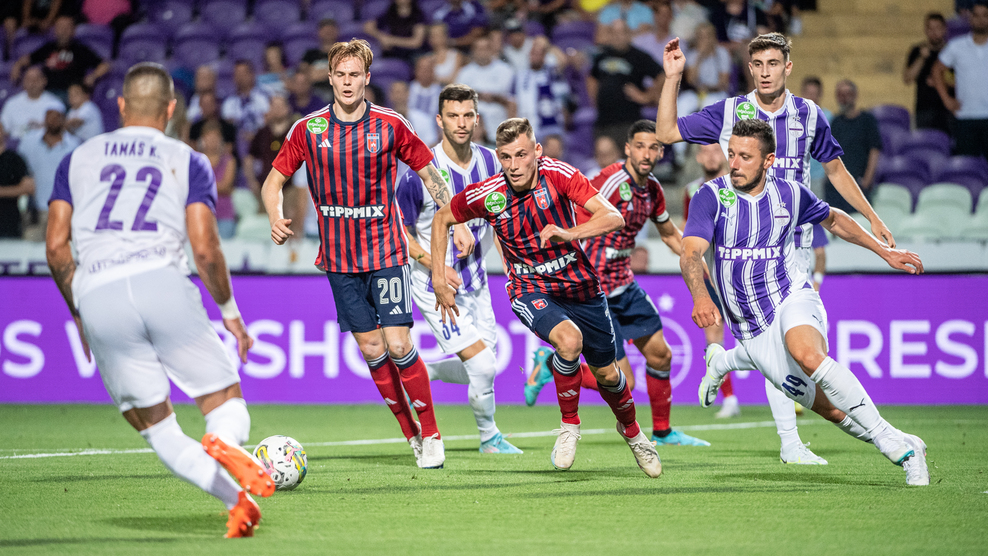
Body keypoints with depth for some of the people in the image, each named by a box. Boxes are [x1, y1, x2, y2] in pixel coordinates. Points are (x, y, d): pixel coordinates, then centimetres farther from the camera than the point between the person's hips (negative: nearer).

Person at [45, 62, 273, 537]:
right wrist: (229, 310, 16)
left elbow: (57, 246, 15)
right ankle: (224, 443, -30)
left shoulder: (77, 159, 21)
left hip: (97, 298, 2)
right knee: (227, 404, 7)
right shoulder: (188, 162, 15)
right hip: (161, 281, -2)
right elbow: (204, 249, 3)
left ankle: (236, 500, -14)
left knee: (158, 431, 9)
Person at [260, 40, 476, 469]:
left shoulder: (390, 126, -4)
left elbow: (429, 172, 7)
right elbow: (274, 180, 5)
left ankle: (431, 433, 4)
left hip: (386, 251, -2)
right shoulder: (307, 130, -2)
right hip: (339, 258, 2)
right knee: (372, 351, 3)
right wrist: (276, 219, -15)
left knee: (398, 345, -11)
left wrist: (458, 224, 1)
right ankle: (411, 434, 17)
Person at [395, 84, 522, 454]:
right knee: (482, 366, -12)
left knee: (482, 369, 8)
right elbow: (398, 229, -9)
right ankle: (489, 437, 13)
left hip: (475, 281, 6)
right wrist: (433, 264, -20)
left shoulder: (489, 162, -2)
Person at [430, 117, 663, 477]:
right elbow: (441, 219, 4)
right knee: (569, 339, -33)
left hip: (580, 285, 1)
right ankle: (569, 425, -9)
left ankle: (631, 431, 45)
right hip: (530, 289, -1)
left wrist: (569, 234, -43)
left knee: (606, 373, 12)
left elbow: (613, 217, -26)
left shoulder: (558, 174, -19)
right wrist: (439, 279, 0)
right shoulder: (487, 194, -15)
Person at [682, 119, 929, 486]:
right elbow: (691, 253, -21)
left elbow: (833, 219, 21)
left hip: (793, 301, -1)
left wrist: (884, 251, 18)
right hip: (752, 330, 1)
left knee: (808, 355, -36)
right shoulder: (711, 197, -7)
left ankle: (896, 443, -32)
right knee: (831, 410, -7)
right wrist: (699, 296, -41)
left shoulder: (790, 194, 1)